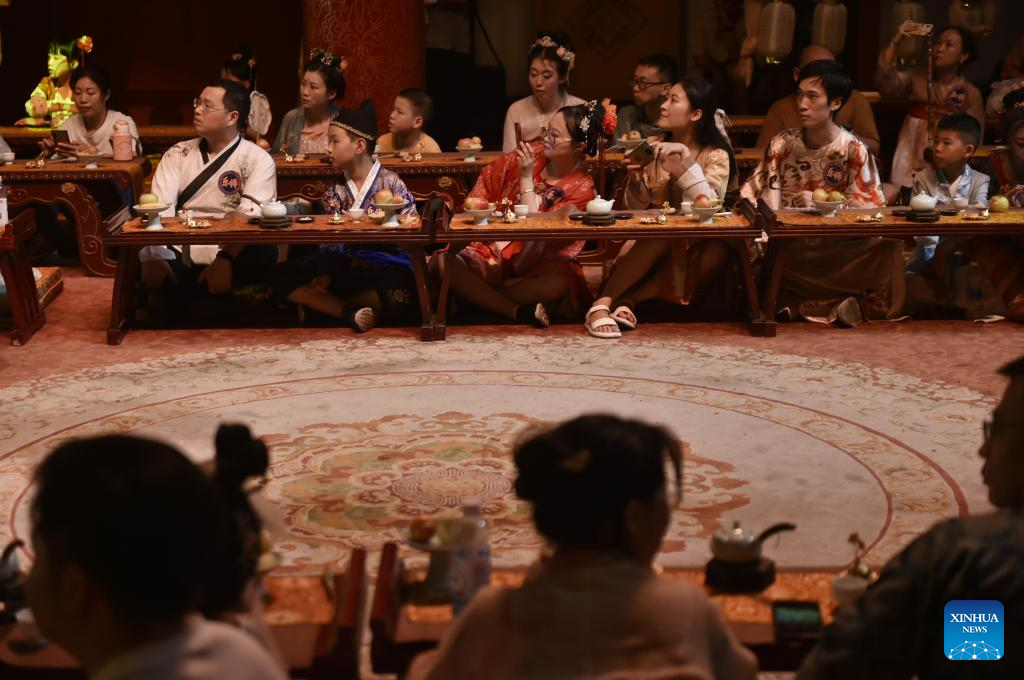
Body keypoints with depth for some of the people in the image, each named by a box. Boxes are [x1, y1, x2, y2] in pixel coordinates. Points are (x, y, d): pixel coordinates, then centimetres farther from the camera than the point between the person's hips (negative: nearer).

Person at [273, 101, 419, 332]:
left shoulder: (389, 182, -4)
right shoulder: (336, 192, 9)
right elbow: (328, 242, 8)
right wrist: (323, 276, -8)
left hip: (385, 266, -4)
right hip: (344, 267, 4)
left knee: (401, 293, -39)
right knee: (284, 276, -14)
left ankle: (320, 304, -17)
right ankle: (349, 312, -23)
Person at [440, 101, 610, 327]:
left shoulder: (581, 189, -9)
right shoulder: (533, 153, -1)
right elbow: (489, 179, 13)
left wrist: (526, 177, -17)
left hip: (536, 264, -3)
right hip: (491, 252, 3)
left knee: (559, 284, -37)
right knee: (442, 262, -23)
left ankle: (477, 293, -18)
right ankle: (519, 311, -27)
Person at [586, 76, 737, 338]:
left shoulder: (715, 155, -3)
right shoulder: (655, 149, 5)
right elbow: (636, 210, 2)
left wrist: (688, 167, -26)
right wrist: (635, 176, -16)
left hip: (693, 247, -1)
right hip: (653, 243, 1)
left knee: (720, 248, -33)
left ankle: (628, 300, -32)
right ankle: (601, 304, -33)